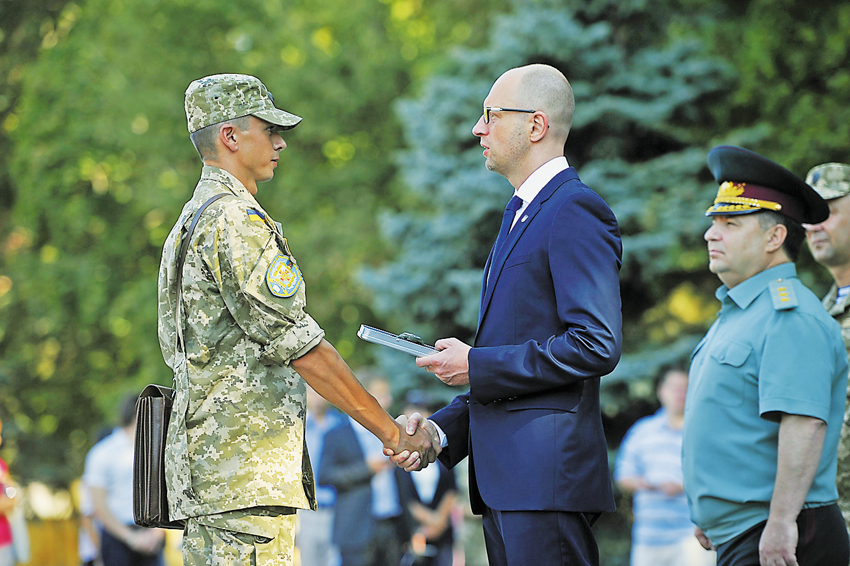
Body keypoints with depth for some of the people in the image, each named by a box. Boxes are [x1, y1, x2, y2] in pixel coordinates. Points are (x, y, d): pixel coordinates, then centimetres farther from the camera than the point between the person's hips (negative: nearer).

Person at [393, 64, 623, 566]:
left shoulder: (576, 210, -9)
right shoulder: (521, 214, 22)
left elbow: (596, 345, -19)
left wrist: (477, 366, -13)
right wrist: (442, 428, 11)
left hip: (547, 476, -10)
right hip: (505, 477, 10)